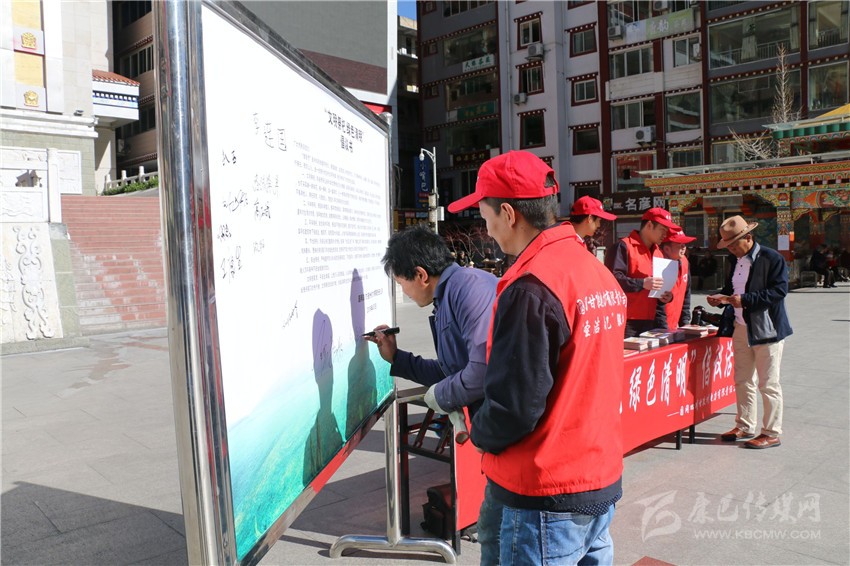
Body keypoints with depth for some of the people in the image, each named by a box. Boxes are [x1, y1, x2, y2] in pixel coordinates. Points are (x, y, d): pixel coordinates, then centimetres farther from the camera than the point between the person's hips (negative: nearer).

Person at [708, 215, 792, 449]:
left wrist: (745, 299, -25)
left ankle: (772, 434, 12)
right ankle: (744, 426, 26)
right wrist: (722, 298, 0)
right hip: (742, 328, 8)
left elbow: (779, 290, -20)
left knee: (768, 384, 1)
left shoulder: (771, 258, -12)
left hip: (766, 330, -8)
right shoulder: (737, 261, 12)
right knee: (742, 381, 13)